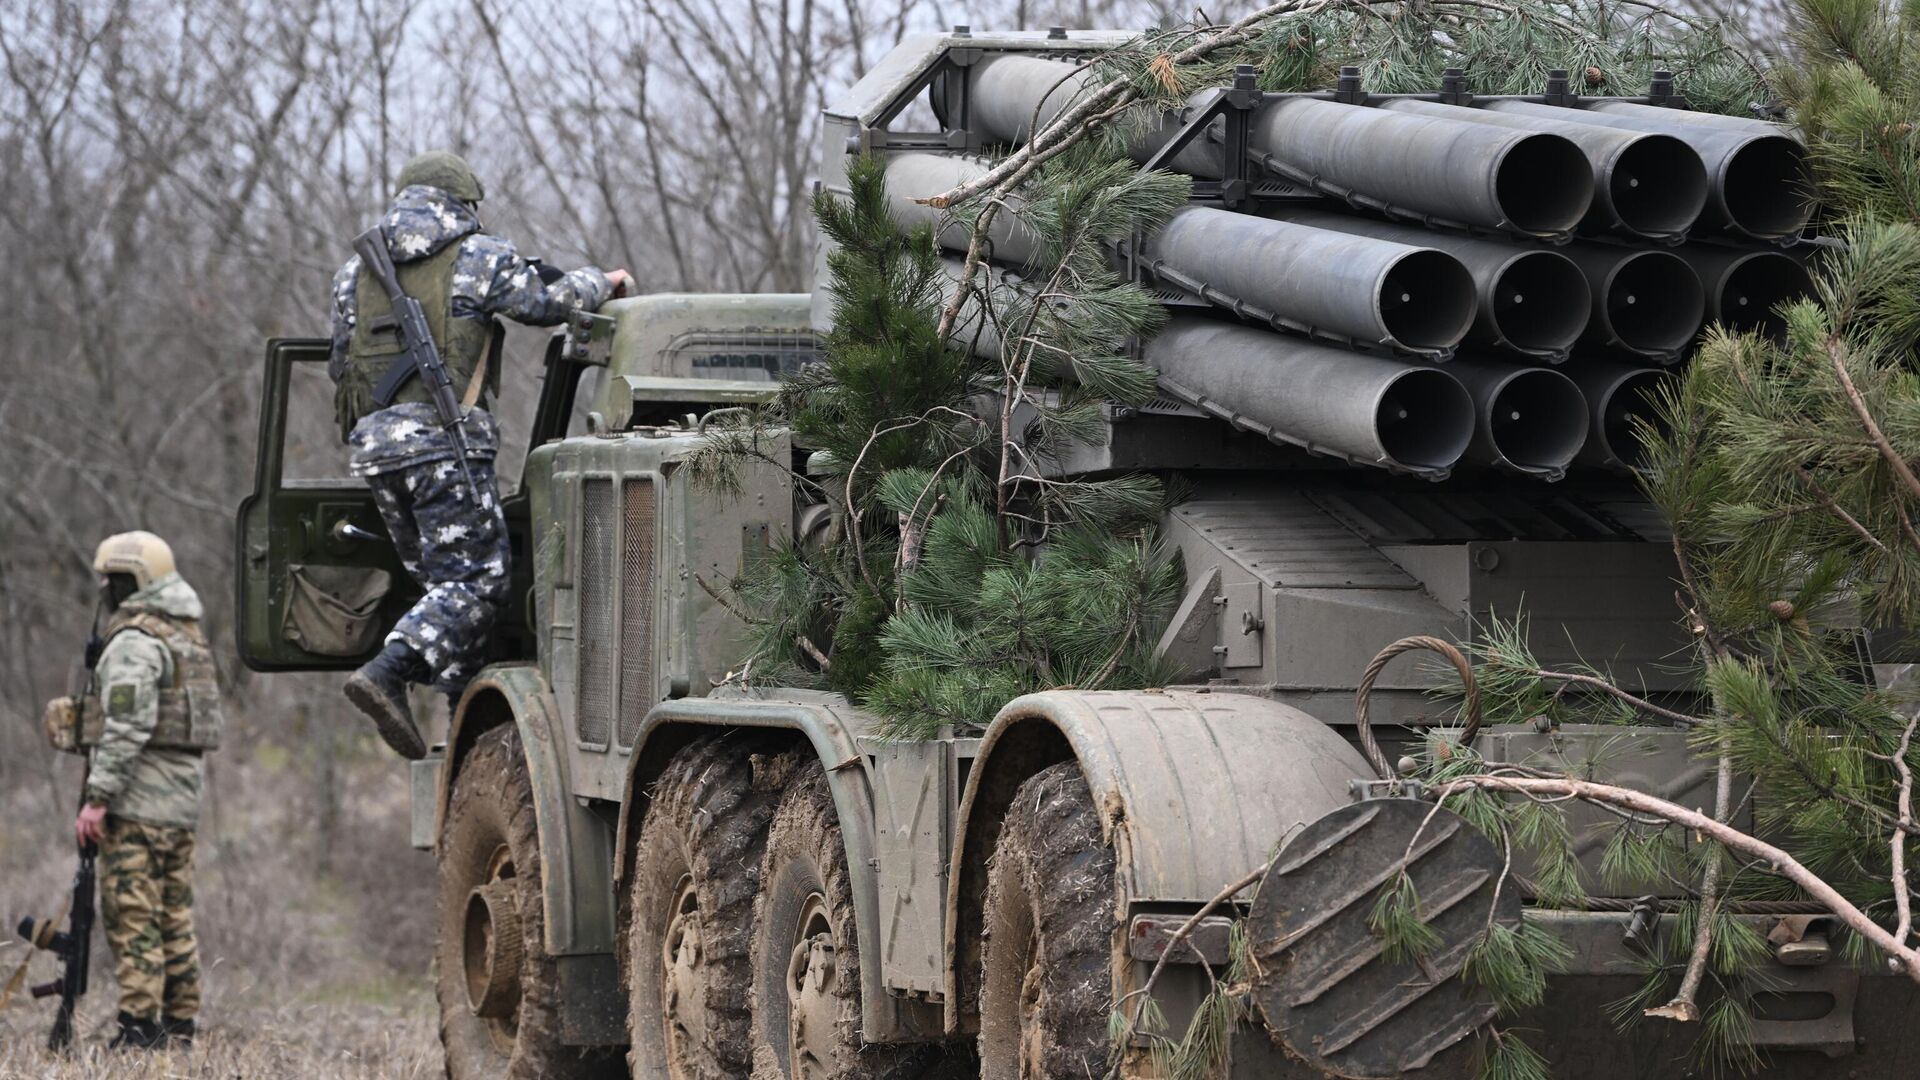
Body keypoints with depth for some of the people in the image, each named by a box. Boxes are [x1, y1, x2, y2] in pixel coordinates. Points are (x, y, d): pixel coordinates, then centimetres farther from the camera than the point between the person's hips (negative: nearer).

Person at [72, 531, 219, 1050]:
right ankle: (179, 1026, 12)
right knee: (175, 918, 11)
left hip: (138, 802, -9)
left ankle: (138, 1028, -12)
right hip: (183, 797, 9)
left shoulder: (135, 640, -12)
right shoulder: (188, 636, 17)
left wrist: (97, 797, -20)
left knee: (132, 917, -9)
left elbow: (126, 727, -20)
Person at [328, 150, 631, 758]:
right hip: (445, 436, -6)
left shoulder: (355, 273, 18)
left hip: (374, 442, 6)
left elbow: (341, 365, 20)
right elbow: (550, 300, 9)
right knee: (475, 579, -7)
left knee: (441, 580, 14)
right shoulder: (478, 257, 3)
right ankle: (387, 673, -26)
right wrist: (602, 284, 28)